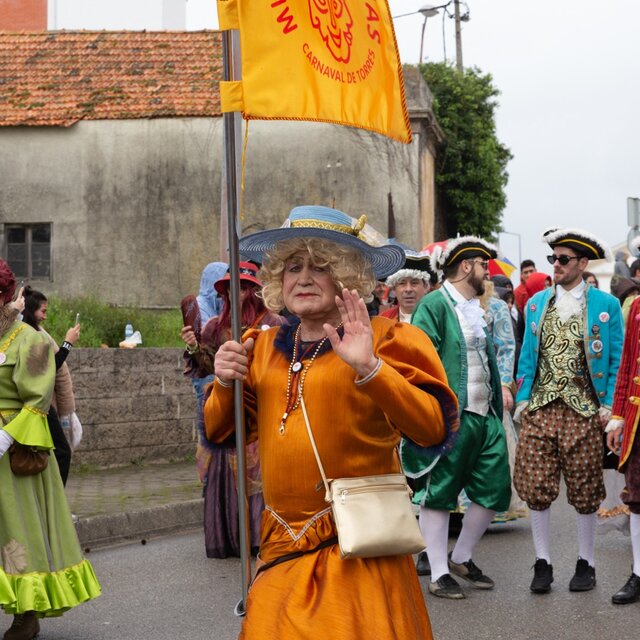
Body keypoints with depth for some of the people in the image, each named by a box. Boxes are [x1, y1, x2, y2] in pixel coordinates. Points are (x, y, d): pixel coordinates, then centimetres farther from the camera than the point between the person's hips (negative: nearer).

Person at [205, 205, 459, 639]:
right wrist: (226, 384, -3)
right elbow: (219, 433, 17)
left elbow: (434, 428, -16)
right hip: (283, 551, 5)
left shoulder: (383, 339, -5)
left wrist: (369, 368, -27)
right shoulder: (263, 348, 12)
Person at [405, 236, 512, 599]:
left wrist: (498, 395, 17)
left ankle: (462, 558, 25)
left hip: (485, 416, 8)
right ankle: (439, 574, 8)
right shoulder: (434, 305, -8)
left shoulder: (477, 308, 17)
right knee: (438, 495, 0)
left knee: (495, 491, 8)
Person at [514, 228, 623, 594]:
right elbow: (528, 355, 14)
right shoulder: (537, 303, 11)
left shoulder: (606, 305, 1)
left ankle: (586, 564, 17)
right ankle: (543, 563, 10)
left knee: (585, 491, 4)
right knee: (536, 488, 0)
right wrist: (522, 398, 5)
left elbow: (617, 359, 2)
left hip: (584, 411, -3)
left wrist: (609, 405, -6)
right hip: (540, 409, 3)